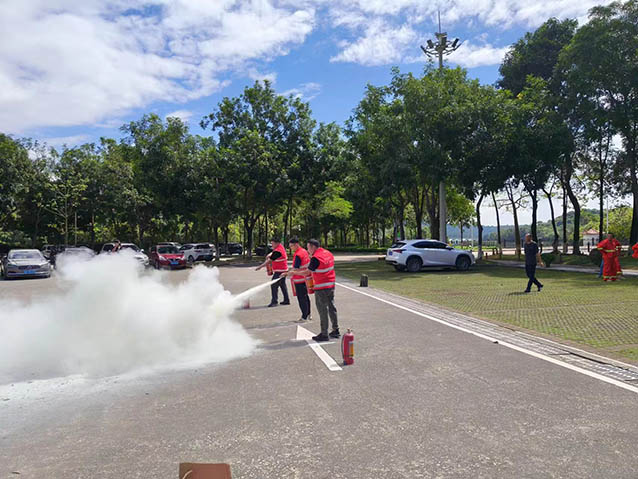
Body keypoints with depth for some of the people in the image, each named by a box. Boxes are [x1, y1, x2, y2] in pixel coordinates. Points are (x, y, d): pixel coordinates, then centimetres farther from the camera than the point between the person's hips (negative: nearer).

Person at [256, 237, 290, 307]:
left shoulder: (277, 251, -22)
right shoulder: (281, 246, 7)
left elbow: (269, 261, -20)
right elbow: (273, 252, 26)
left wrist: (260, 267, -16)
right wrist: (270, 254, 5)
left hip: (279, 271, -10)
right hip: (284, 270, 10)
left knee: (274, 285, -10)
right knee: (283, 285, 16)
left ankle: (274, 301, -10)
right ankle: (286, 300, 22)